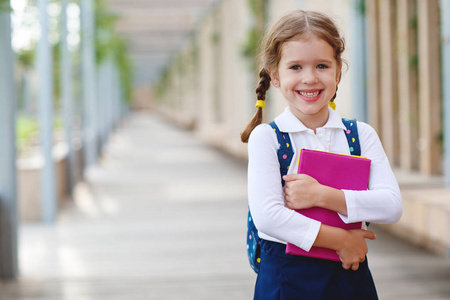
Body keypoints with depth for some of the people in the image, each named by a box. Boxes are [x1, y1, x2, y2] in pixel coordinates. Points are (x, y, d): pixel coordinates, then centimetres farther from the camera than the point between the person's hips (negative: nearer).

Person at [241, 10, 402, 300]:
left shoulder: (362, 134, 2)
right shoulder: (266, 138, -6)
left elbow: (392, 205, -9)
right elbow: (267, 216, -17)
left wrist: (322, 196, -18)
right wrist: (340, 240, -15)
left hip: (350, 275, 2)